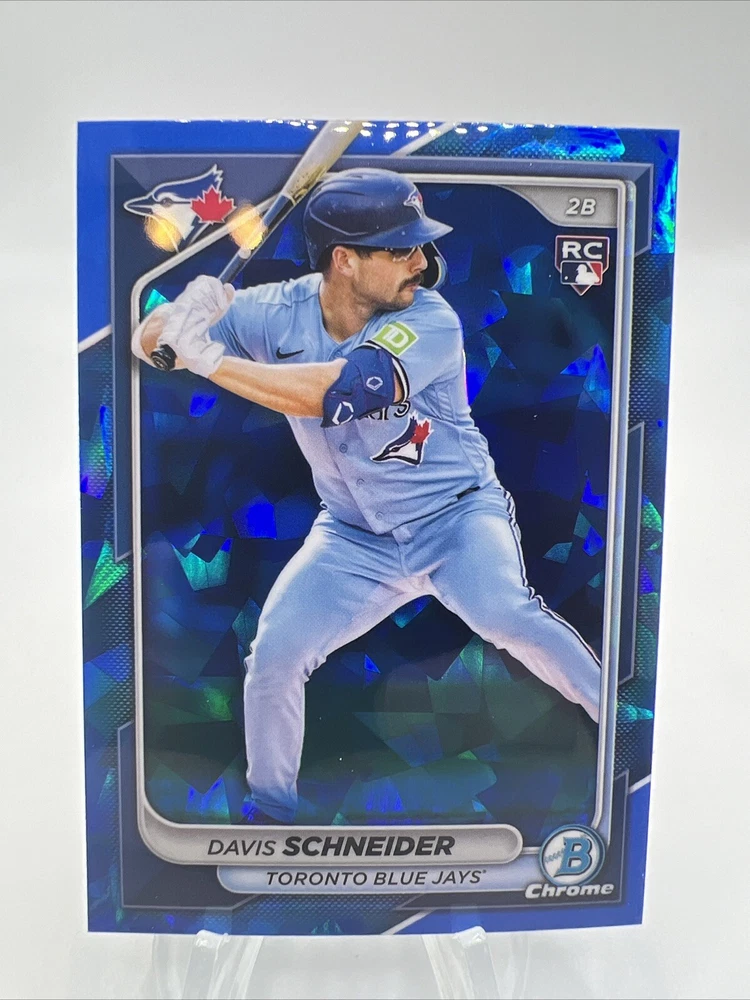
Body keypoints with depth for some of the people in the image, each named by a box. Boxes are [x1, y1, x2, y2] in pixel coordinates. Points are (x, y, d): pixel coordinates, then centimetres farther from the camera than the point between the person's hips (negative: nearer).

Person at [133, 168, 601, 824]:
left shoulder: (430, 321, -20)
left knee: (507, 616, -29)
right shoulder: (279, 312, -8)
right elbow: (149, 343, -5)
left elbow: (332, 393, -34)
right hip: (354, 538, 3)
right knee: (273, 657, -5)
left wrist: (209, 358, -30)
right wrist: (185, 311, -28)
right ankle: (271, 810, 21)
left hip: (457, 515, -2)